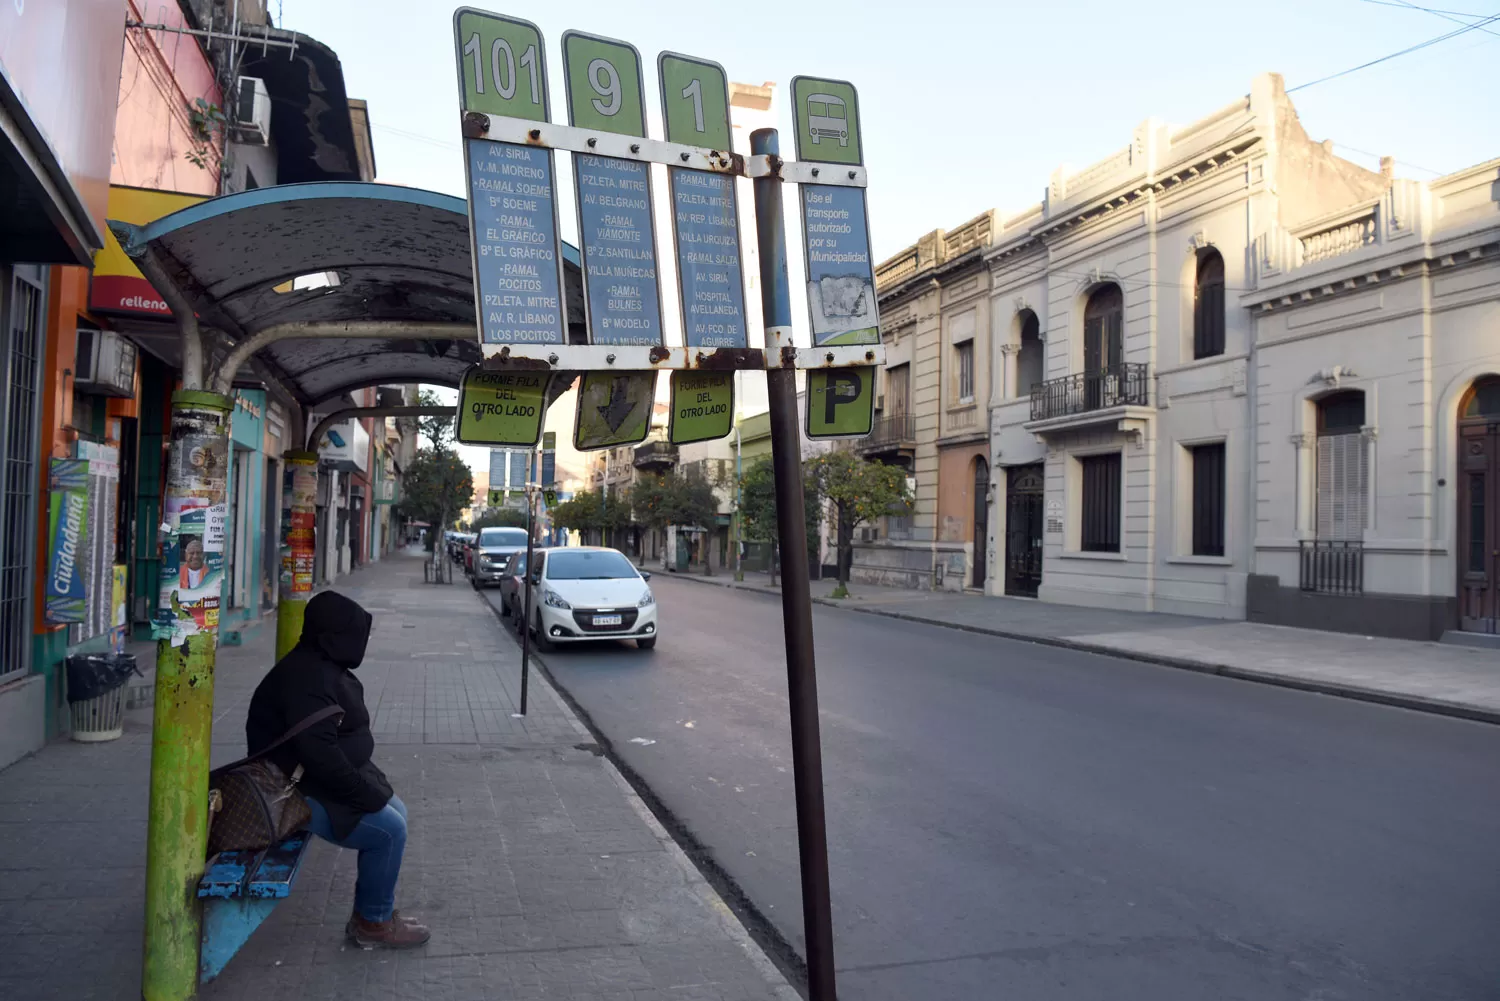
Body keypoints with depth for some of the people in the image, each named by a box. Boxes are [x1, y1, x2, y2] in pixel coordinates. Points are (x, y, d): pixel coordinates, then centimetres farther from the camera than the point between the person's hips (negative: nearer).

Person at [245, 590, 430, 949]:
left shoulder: (324, 668, 9)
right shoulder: (307, 680, -26)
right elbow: (321, 756, -32)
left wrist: (371, 782, 8)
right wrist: (368, 794, -23)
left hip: (329, 780, 11)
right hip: (299, 792, -11)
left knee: (396, 810, 10)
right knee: (388, 829, -15)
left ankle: (375, 903, 19)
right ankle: (373, 923, 1)